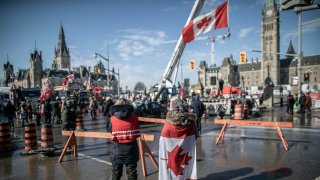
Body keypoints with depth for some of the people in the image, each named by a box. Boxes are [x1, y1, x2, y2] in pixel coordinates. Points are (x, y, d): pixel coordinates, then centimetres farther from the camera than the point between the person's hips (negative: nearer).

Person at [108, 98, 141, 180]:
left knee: (116, 173, 18)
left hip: (117, 149, 1)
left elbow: (109, 130, 5)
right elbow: (137, 133, 0)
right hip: (130, 148, 0)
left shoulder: (112, 119, -7)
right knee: (131, 172, 12)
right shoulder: (134, 117, -6)